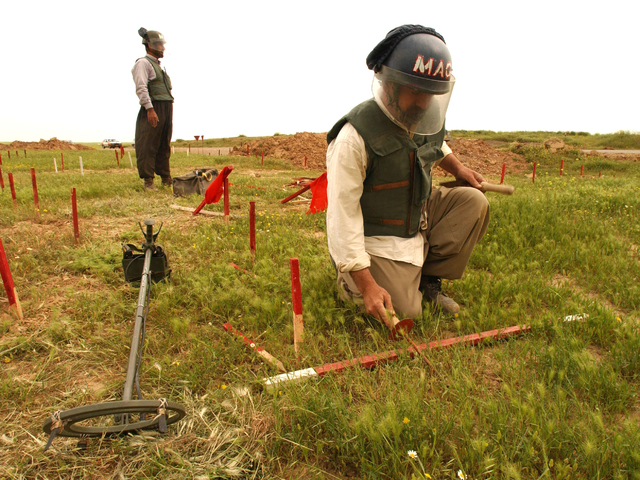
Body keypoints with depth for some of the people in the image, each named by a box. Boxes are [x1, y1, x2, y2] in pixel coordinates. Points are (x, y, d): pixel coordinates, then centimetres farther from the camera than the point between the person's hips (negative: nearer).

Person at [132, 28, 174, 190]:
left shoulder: (158, 65, 25)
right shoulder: (143, 63, -3)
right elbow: (141, 88, -14)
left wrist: (167, 113, 17)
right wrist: (150, 109, -23)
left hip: (166, 109, 9)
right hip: (153, 108, -9)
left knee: (164, 147, 11)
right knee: (148, 147, -7)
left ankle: (166, 180, 16)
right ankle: (148, 181, -6)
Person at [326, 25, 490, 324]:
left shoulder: (426, 119, -4)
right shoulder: (355, 137, -27)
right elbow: (342, 214, -27)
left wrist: (457, 168, 7)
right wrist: (366, 284, -29)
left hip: (419, 219, 7)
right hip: (376, 239, -7)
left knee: (473, 202, -11)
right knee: (404, 314, -13)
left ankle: (427, 279, 3)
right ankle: (350, 281, 16)